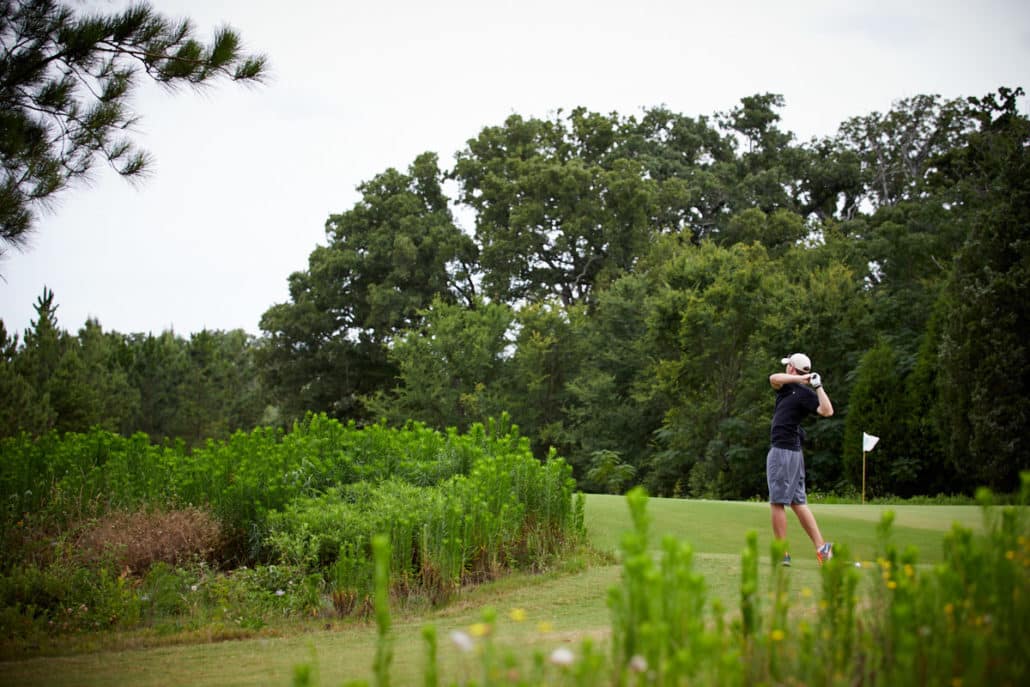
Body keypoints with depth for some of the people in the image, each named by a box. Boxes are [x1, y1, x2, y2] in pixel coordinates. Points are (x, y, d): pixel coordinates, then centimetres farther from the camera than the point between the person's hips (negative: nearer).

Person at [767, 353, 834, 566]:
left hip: (783, 451, -9)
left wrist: (818, 386, -28)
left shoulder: (805, 393, -11)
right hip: (793, 451, 9)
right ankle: (821, 547, 4)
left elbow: (827, 411, -25)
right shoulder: (788, 387, 14)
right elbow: (773, 378, -2)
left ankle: (782, 553, -5)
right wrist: (801, 379, -10)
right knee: (798, 502, 9)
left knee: (777, 502, -7)